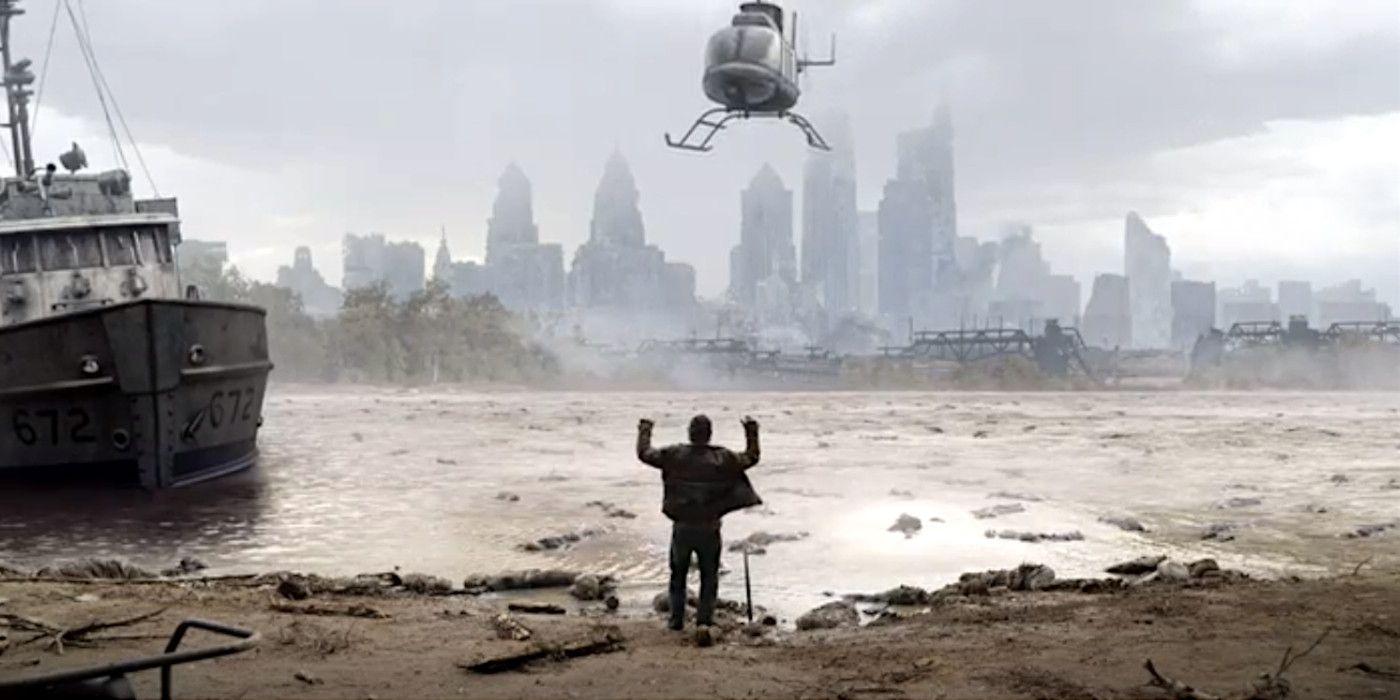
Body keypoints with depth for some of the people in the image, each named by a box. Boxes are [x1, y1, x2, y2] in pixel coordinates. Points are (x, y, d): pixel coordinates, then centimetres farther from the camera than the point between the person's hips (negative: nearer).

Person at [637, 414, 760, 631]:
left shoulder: (674, 455, -6)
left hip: (682, 527, 1)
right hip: (709, 528, -1)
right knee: (709, 576, 11)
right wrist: (751, 432, 20)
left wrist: (645, 430, 21)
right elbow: (751, 457, 8)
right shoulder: (722, 459, -6)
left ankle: (677, 619, 20)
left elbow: (644, 453, 5)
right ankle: (704, 619, 3)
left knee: (678, 574, 17)